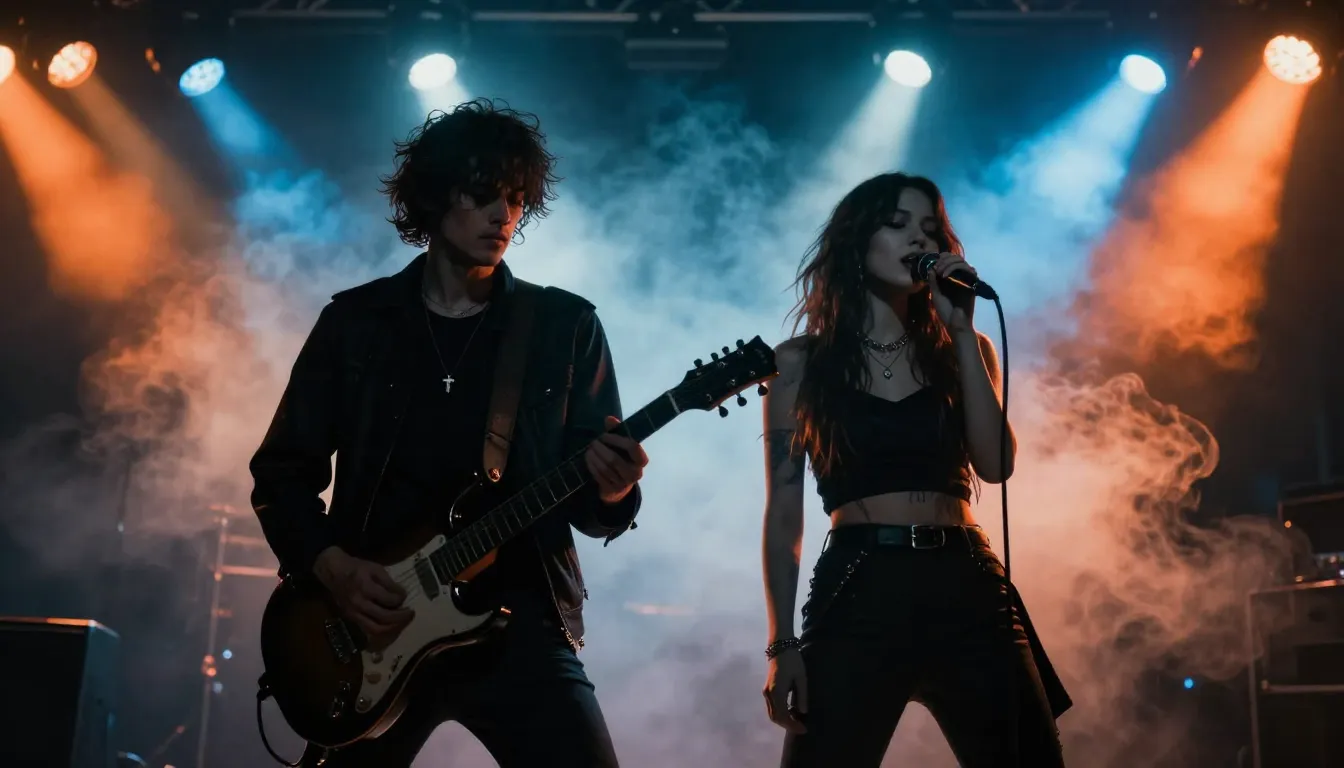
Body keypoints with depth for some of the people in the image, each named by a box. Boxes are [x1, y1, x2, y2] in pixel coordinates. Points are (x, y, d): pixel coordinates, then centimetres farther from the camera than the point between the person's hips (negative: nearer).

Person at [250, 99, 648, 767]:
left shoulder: (566, 326, 4)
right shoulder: (354, 321, 7)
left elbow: (595, 507, 3)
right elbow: (280, 472, 9)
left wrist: (610, 493, -20)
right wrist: (331, 565, -8)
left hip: (517, 624, -1)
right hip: (371, 622, 2)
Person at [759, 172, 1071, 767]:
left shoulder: (960, 350, 15)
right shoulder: (801, 360, 7)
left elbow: (995, 464, -2)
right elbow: (783, 512, 3)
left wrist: (961, 329, -3)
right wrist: (782, 643, -4)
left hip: (968, 589, 3)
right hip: (858, 592, -2)